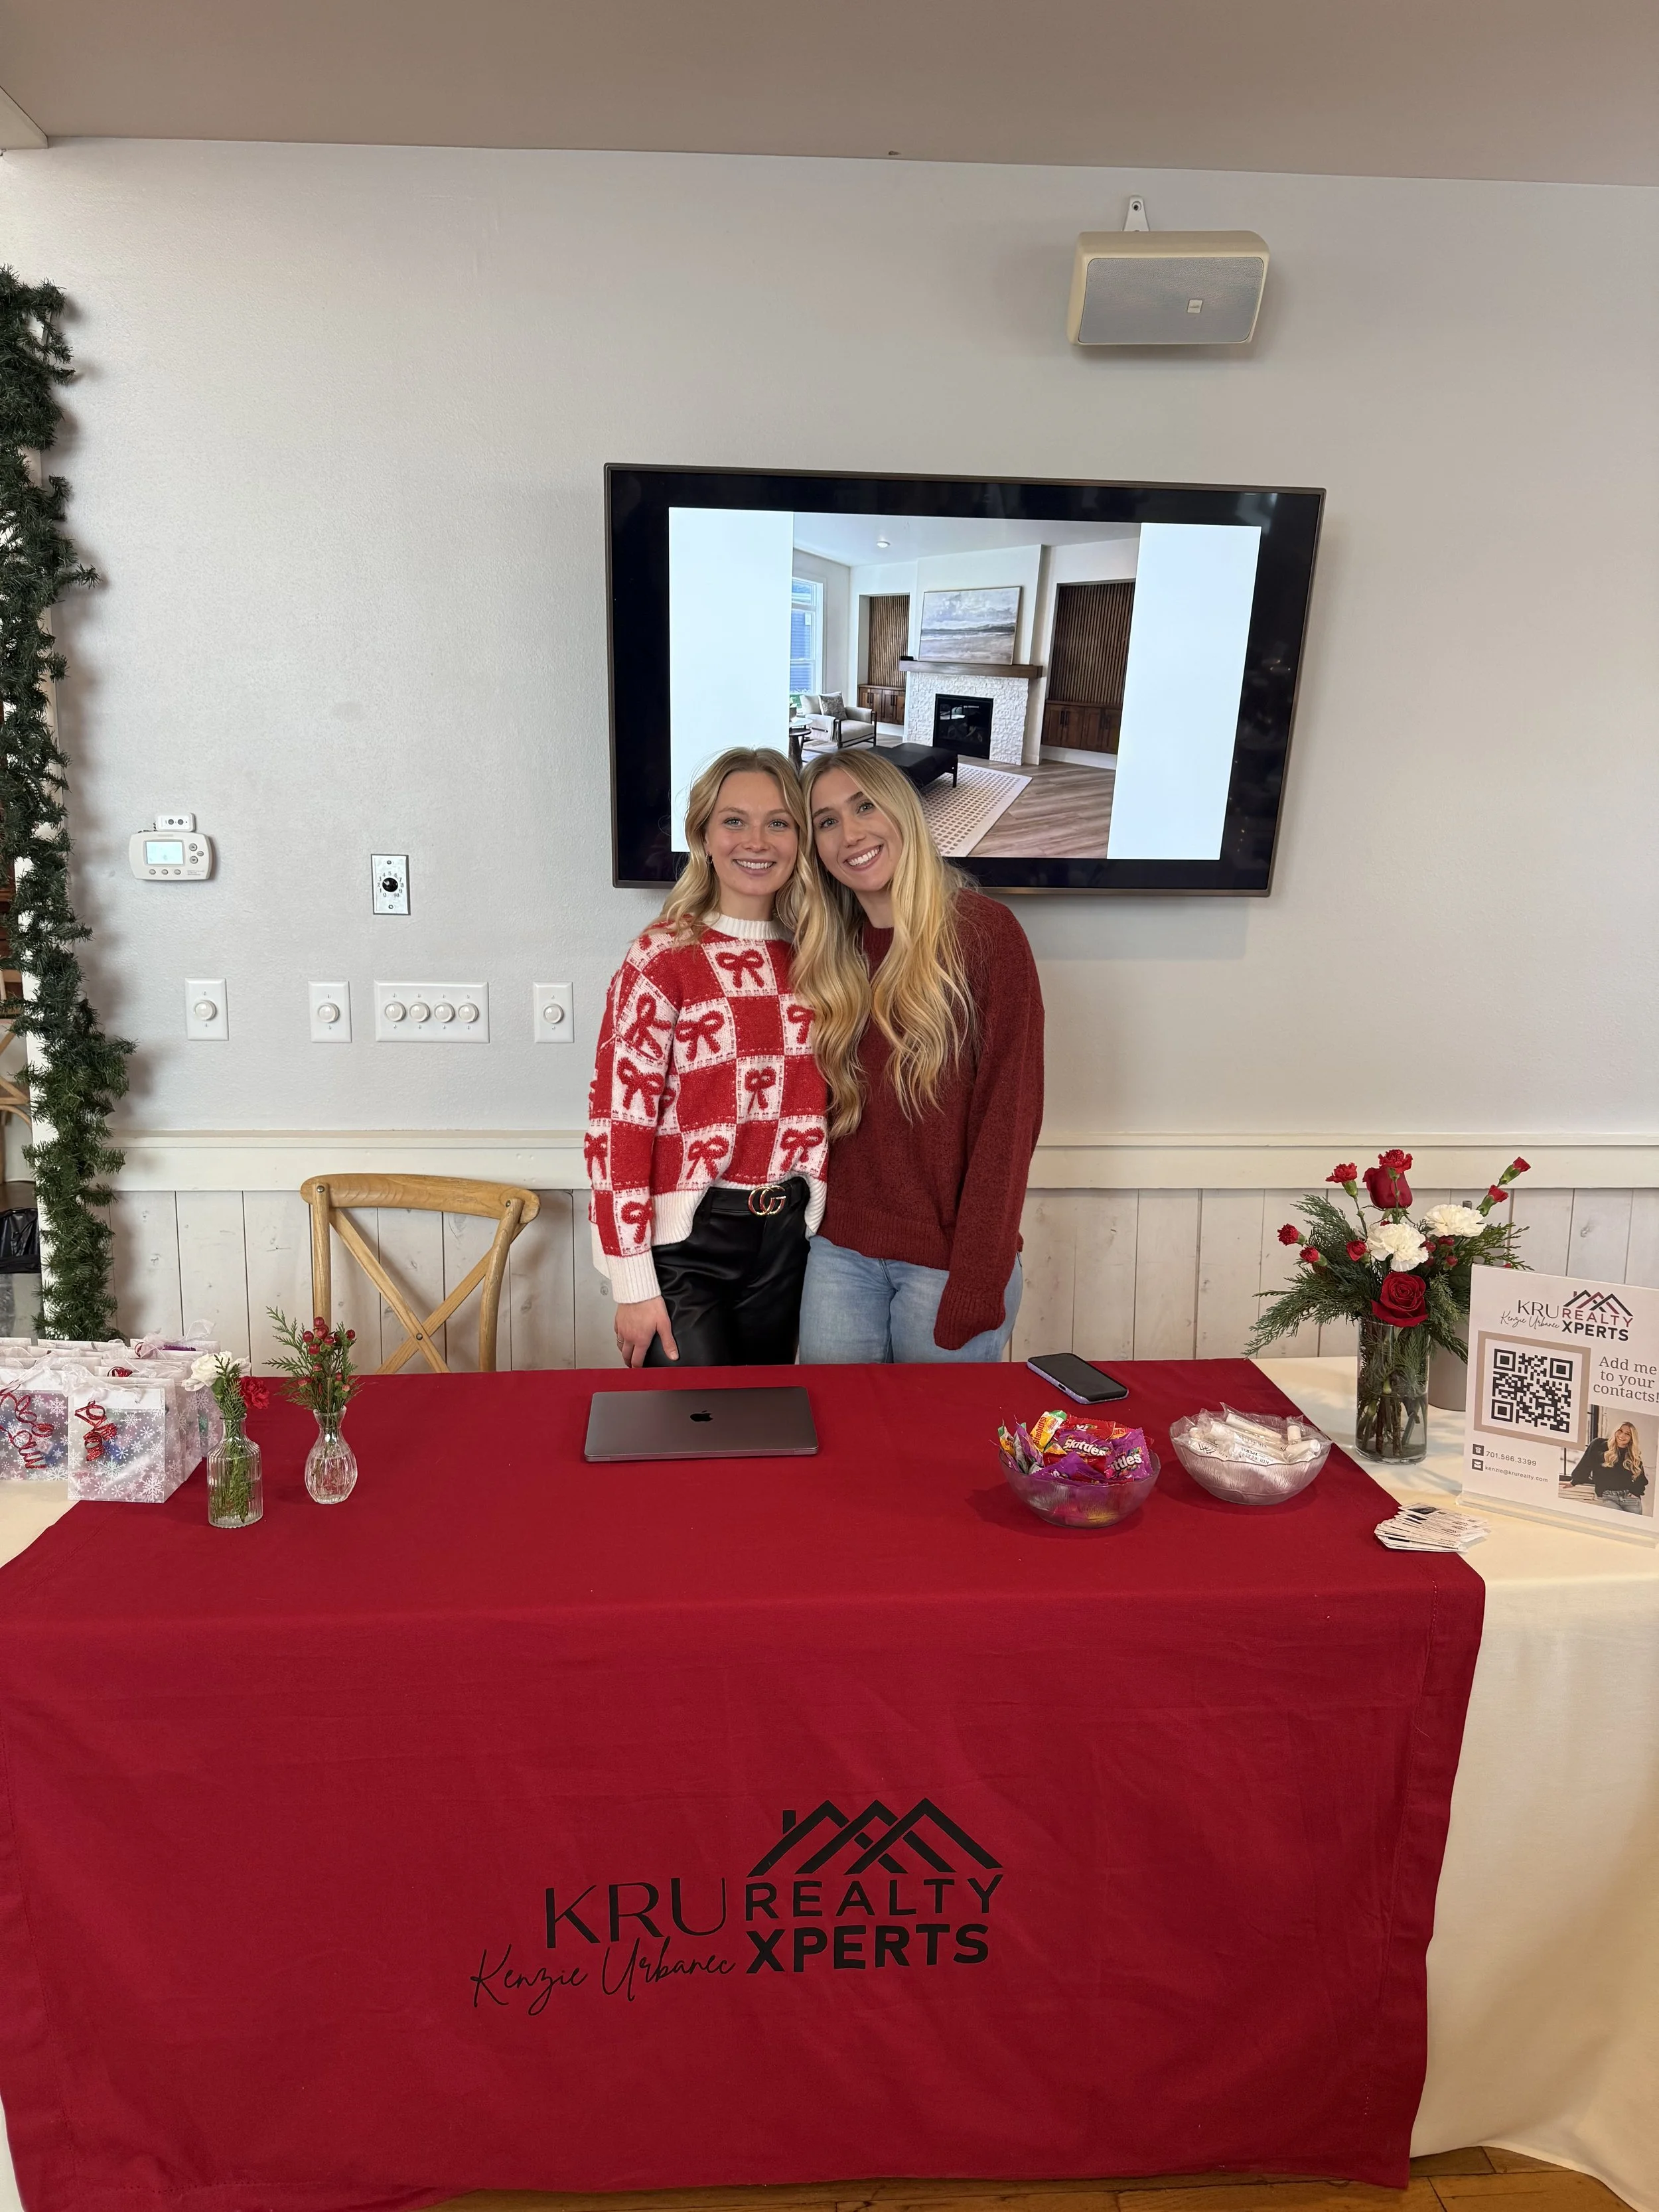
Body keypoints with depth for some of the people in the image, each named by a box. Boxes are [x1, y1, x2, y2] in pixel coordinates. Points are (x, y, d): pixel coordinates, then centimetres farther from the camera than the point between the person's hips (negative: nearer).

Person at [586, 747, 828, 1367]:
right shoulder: (661, 959, -11)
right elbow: (617, 1122, -13)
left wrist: (818, 1226, 9)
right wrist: (632, 1281, -14)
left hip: (786, 1235, 5)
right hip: (686, 1241, -5)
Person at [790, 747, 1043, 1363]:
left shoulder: (983, 932, -9)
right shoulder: (825, 952, 5)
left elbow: (1010, 1114, -12)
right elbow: (824, 1110, 10)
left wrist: (976, 1284, -15)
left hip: (949, 1257, -4)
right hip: (841, 1251, 4)